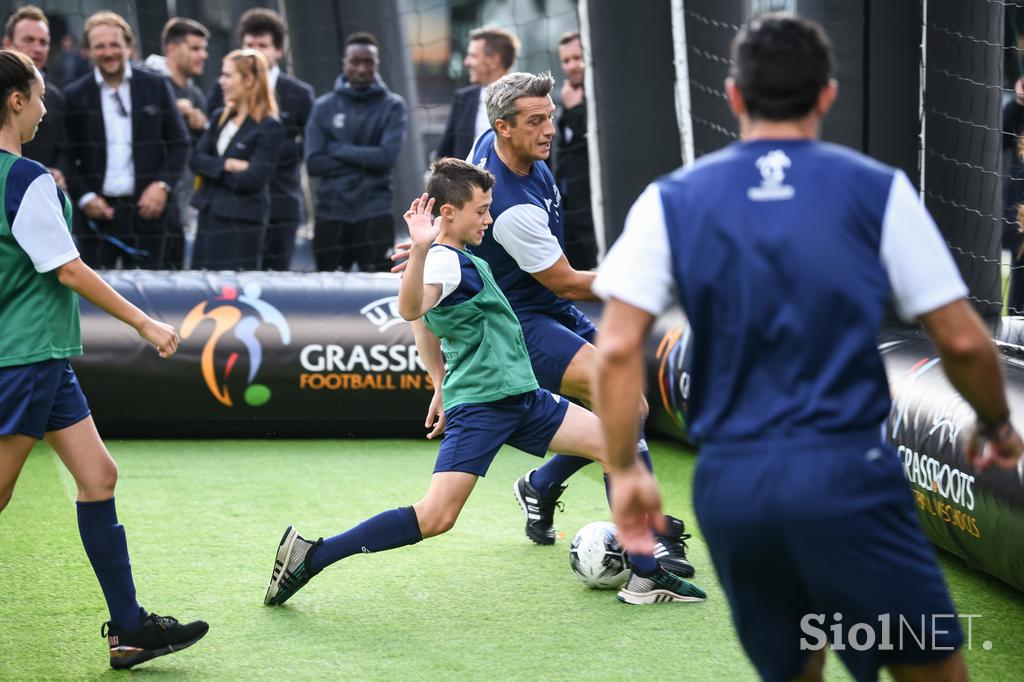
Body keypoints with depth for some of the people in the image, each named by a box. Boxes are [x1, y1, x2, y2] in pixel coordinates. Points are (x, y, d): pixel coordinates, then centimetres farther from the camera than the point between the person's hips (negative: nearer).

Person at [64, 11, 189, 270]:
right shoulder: (74, 96, 4)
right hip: (96, 212, 0)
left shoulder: (156, 87, 6)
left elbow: (179, 144, 8)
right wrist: (84, 197, -7)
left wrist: (163, 185, -6)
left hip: (147, 209, 0)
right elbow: (66, 156, 6)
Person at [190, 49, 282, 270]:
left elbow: (253, 179, -16)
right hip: (209, 218, 7)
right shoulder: (220, 117, 13)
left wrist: (213, 171, -6)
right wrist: (226, 165, -14)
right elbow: (196, 160, 3)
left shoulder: (269, 127, -9)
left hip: (242, 224, -7)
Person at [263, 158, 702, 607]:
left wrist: (441, 386, 32)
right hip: (479, 404, -10)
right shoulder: (446, 261, -15)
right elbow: (411, 310, -37)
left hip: (519, 397, 10)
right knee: (435, 518, -18)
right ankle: (311, 556, -10)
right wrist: (420, 248, -52)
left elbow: (424, 323, 30)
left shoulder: (461, 259, 16)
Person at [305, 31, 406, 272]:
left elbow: (388, 157, -10)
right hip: (330, 213, 2)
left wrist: (339, 149, -4)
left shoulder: (392, 106, 3)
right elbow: (313, 163, -1)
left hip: (374, 214, -2)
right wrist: (363, 160, -7)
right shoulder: (324, 107, 7)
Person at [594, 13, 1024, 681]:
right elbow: (962, 340, 1)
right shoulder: (879, 191, 1)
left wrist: (624, 470, 6)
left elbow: (617, 348, -3)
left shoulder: (670, 201, 5)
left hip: (727, 485, 3)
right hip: (846, 475, -3)